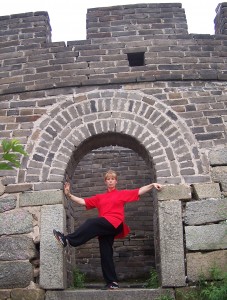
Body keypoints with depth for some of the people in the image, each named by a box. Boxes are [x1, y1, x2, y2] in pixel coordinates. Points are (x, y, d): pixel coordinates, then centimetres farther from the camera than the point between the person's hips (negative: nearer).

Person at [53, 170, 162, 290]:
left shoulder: (122, 193, 15)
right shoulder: (99, 197, 24)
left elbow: (139, 191, 8)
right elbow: (83, 201, 20)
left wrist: (152, 185, -5)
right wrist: (69, 195, 11)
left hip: (115, 224, -5)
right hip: (104, 229, 5)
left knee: (91, 223, -27)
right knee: (105, 254, 0)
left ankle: (68, 239, -27)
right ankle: (112, 282, 4)